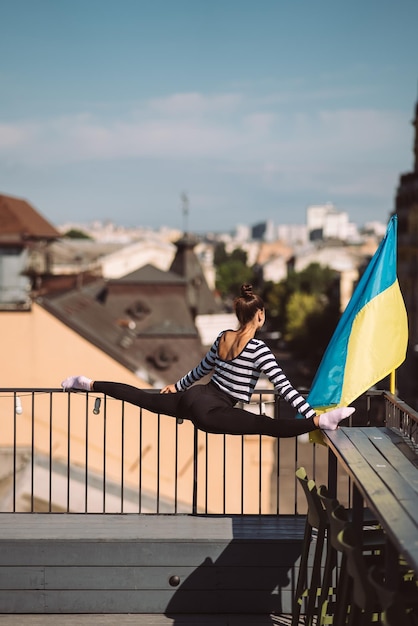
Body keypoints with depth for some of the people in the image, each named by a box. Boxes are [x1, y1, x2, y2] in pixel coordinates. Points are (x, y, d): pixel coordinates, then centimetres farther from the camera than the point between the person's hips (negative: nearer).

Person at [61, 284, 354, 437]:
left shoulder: (223, 338, 14)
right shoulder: (258, 349, -8)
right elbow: (284, 386, -14)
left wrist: (177, 386, 43)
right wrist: (313, 416, -14)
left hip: (193, 398, 8)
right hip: (211, 410, -8)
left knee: (144, 398, 25)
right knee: (267, 425, -27)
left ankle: (89, 384, 34)